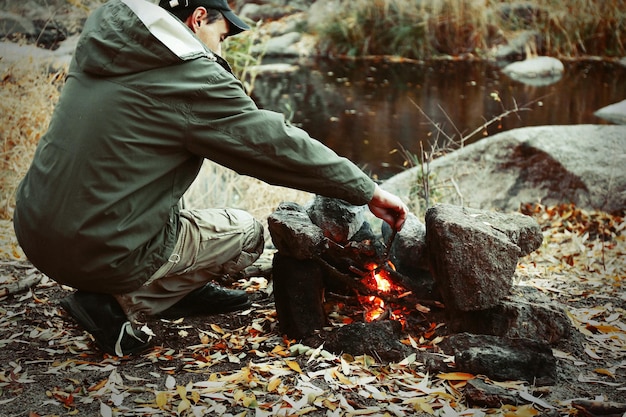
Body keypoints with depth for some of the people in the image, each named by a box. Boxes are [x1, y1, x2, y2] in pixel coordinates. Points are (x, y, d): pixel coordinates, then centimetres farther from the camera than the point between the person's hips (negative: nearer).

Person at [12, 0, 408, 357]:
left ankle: (187, 288, 26)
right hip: (105, 255, -8)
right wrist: (369, 191, -2)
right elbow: (280, 144, -10)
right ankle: (119, 304, 2)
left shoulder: (100, 45, 8)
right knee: (248, 233, 11)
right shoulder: (193, 76, -13)